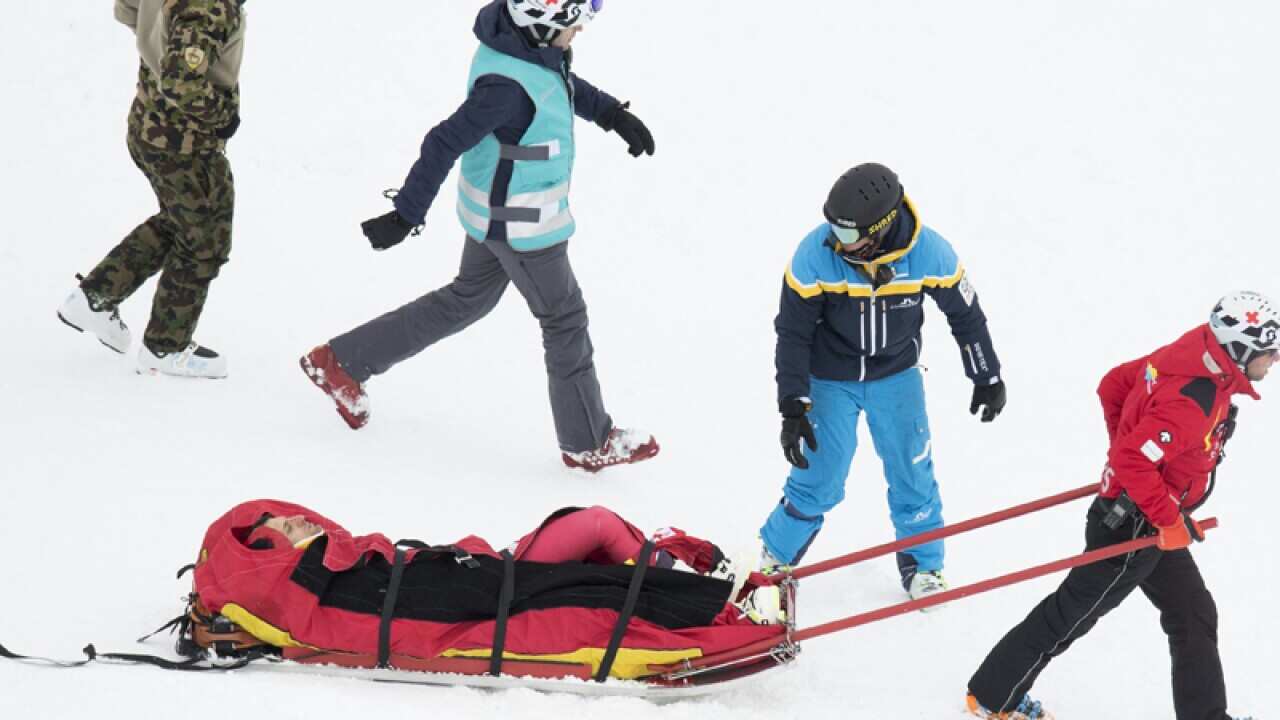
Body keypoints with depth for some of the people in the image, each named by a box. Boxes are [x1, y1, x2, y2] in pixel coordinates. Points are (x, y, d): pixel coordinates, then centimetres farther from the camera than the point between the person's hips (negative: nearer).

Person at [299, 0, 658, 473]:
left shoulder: (523, 43, -6)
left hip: (495, 213, 10)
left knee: (467, 300, 24)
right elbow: (446, 143, -31)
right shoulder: (509, 85, -34)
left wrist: (611, 113, 12)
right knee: (565, 319, 9)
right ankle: (588, 442, 27)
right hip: (522, 227, -9)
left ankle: (341, 362, 28)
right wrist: (406, 215, -26)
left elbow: (562, 83, 17)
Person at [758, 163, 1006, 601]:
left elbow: (966, 314, -5)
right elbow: (793, 333, -17)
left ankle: (921, 568, 30)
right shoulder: (815, 254, -28)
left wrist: (987, 378, 5)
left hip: (896, 376, 2)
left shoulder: (928, 253, -24)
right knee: (819, 480, -1)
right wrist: (793, 409, -19)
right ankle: (773, 561, 21)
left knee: (912, 476, 8)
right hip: (830, 380, -2)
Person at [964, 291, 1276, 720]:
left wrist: (1128, 450, 16)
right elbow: (1134, 462, -34)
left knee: (1194, 615, 17)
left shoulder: (1182, 356, -4)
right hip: (1134, 528, -9)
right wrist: (1171, 521, -23)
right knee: (1070, 615, 7)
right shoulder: (1191, 402, -32)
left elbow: (1114, 386, 7)